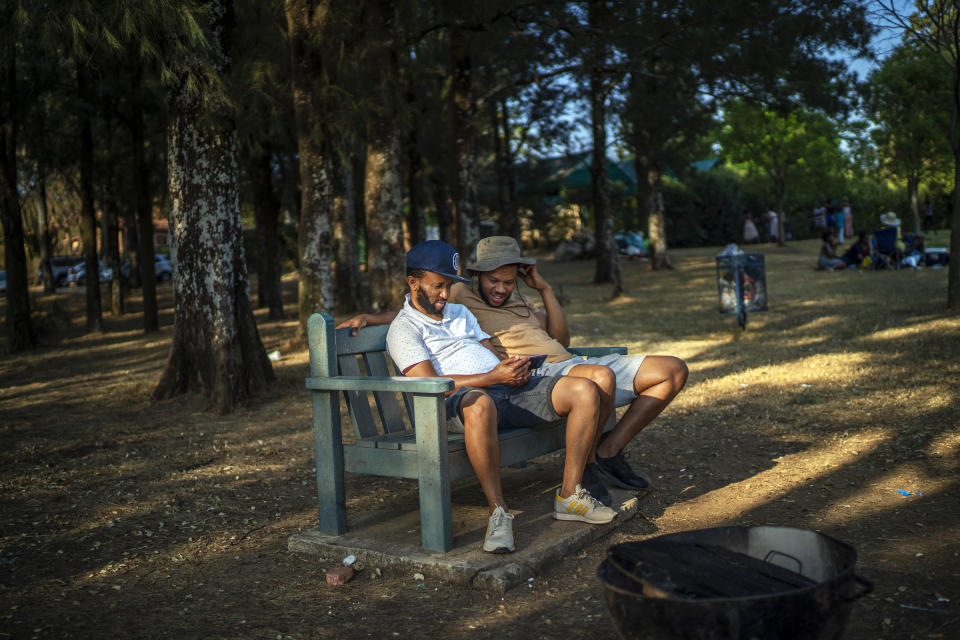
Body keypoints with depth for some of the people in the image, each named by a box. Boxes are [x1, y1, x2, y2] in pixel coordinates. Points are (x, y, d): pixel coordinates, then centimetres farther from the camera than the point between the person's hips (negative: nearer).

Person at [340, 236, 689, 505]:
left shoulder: (519, 300, 27)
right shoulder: (460, 296, 8)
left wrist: (545, 289, 19)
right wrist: (370, 316, -4)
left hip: (568, 365, 9)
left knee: (673, 370, 4)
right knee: (601, 376, -41)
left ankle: (607, 454, 0)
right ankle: (583, 468, -17)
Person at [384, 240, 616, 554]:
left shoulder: (460, 312, 29)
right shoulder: (403, 328, 4)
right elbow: (430, 385, -10)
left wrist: (517, 366, 0)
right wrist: (495, 377, -16)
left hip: (509, 388, 7)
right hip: (460, 399, -7)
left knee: (585, 390, -12)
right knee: (479, 403, -45)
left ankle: (569, 496, -8)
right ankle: (498, 512, -34)